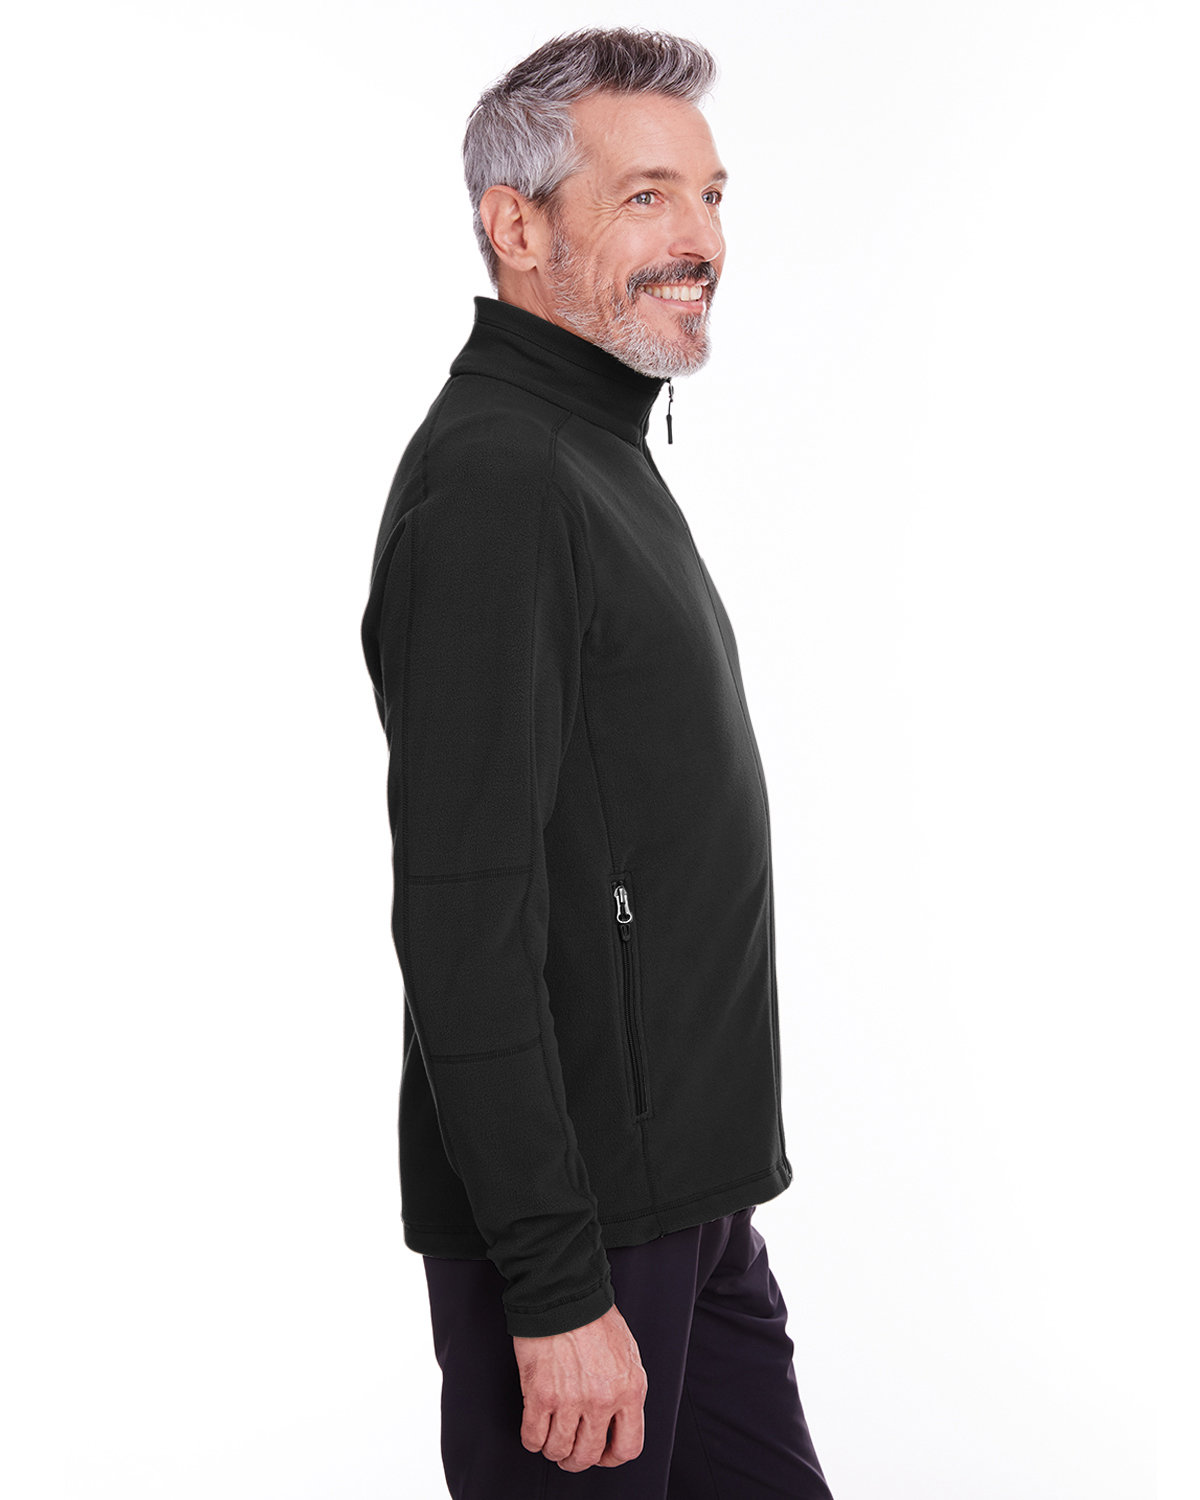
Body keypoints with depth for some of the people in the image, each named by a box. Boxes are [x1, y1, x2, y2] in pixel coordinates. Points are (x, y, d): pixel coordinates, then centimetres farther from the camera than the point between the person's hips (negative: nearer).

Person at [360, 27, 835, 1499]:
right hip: (572, 1222, -9)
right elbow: (462, 924, -24)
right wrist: (558, 1286, -24)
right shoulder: (490, 479, -17)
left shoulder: (597, 457, 15)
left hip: (685, 1198, 9)